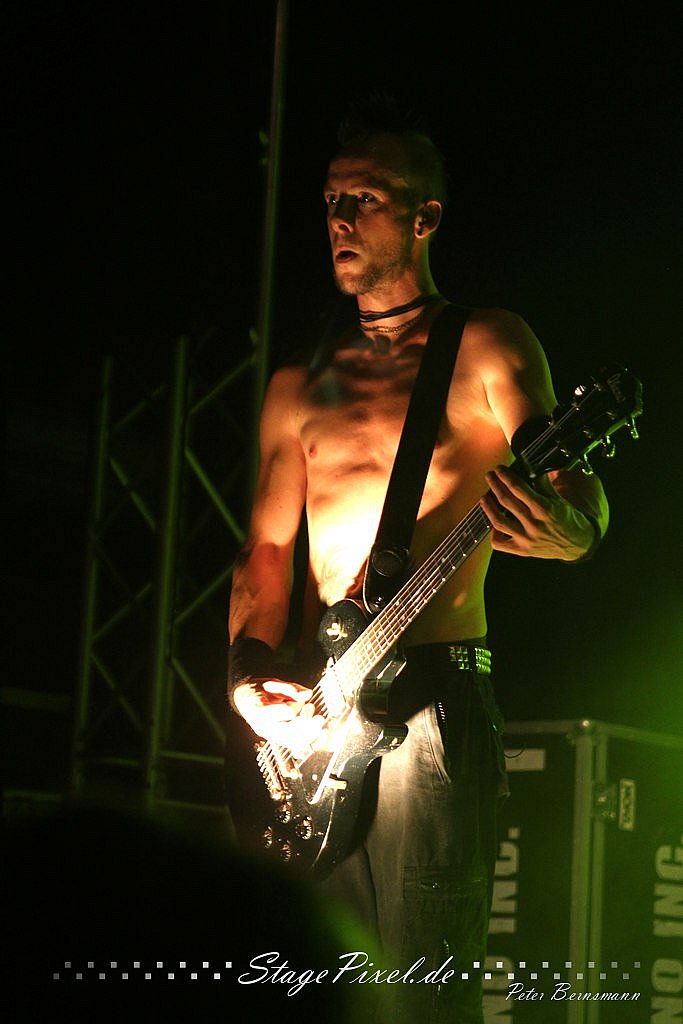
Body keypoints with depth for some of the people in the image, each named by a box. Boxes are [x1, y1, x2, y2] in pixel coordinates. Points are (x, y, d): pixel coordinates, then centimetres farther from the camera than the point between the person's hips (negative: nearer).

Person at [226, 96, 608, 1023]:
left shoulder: (483, 349, 4)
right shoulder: (301, 387, 19)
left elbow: (575, 491, -7)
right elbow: (266, 552, 18)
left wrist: (564, 529, -32)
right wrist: (247, 675, -1)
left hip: (434, 697, -5)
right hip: (311, 718, 5)